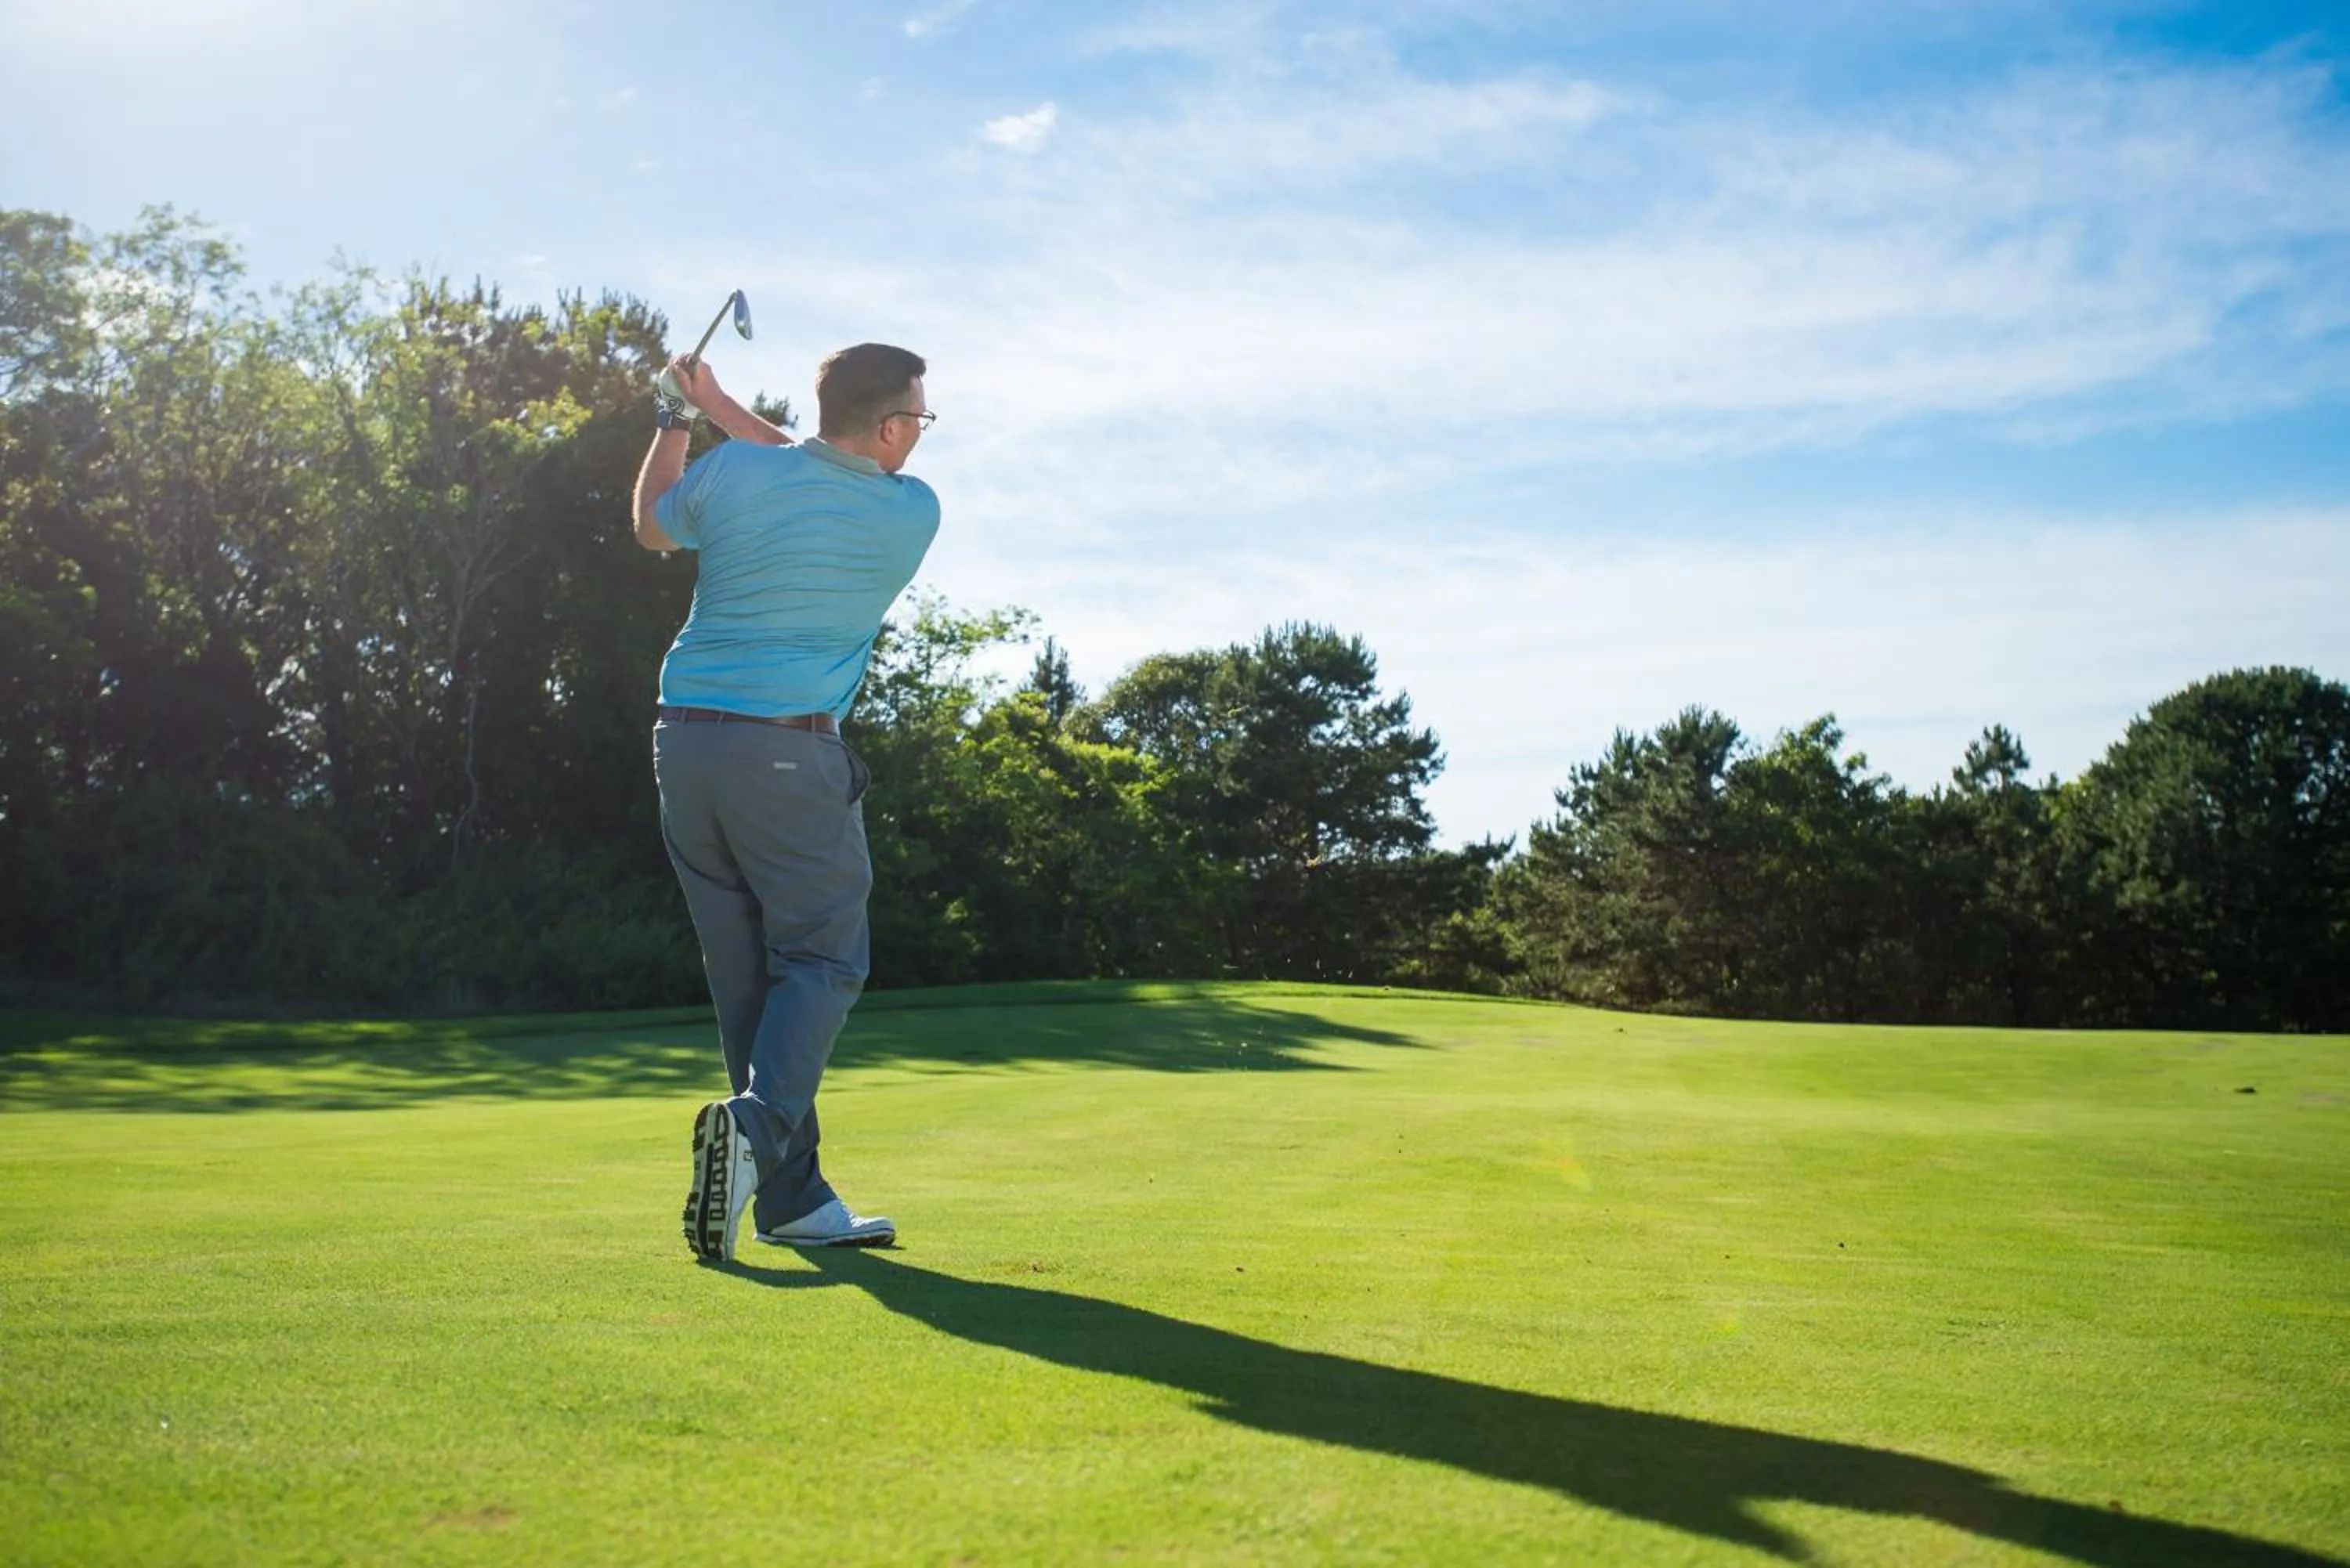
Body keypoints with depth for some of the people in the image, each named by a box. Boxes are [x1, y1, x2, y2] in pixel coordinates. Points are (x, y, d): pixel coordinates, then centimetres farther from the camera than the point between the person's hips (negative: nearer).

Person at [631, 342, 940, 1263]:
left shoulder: (730, 475, 3)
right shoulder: (911, 513, -1)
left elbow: (652, 528, 23)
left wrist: (674, 420, 34)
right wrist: (721, 408, 22)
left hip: (686, 741, 5)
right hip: (790, 753, -4)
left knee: (743, 969, 8)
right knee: (821, 958, 3)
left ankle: (792, 1196, 9)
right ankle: (759, 1121, -24)